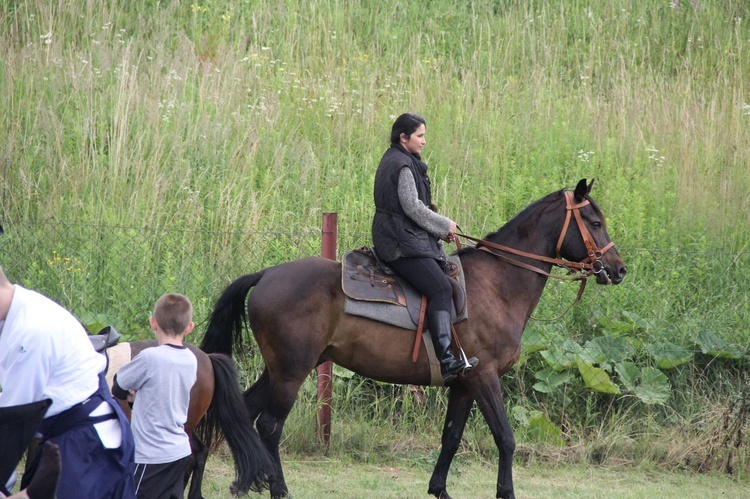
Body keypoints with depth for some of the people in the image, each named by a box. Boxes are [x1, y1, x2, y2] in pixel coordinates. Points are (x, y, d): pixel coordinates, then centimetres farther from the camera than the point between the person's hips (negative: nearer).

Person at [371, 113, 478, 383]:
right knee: (440, 288, -24)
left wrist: (440, 227, 16)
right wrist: (444, 226, -5)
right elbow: (413, 207, -18)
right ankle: (446, 360, -37)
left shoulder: (394, 161, 21)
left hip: (404, 238, 12)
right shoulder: (403, 165, -11)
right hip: (402, 243, -12)